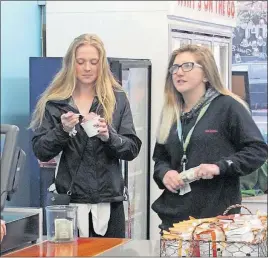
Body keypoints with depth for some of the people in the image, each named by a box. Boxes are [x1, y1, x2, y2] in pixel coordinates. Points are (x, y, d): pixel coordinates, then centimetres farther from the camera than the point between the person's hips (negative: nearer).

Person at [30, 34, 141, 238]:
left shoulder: (117, 99, 5)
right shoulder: (54, 102, 4)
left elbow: (133, 149, 1)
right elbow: (40, 152, 2)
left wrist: (108, 136, -17)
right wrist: (62, 130, -15)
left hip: (108, 202, 1)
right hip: (68, 199, -1)